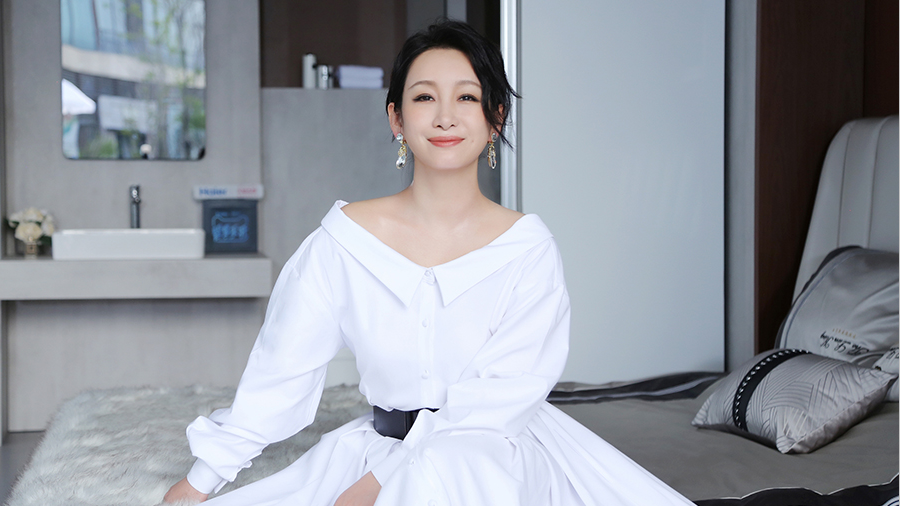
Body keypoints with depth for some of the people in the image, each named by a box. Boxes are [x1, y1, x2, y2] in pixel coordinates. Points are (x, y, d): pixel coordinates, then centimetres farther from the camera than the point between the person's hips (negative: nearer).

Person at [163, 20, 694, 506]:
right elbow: (281, 369, 2)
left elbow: (506, 392, -12)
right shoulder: (345, 236, -3)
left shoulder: (528, 246, -7)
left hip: (500, 451, -4)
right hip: (380, 443, 4)